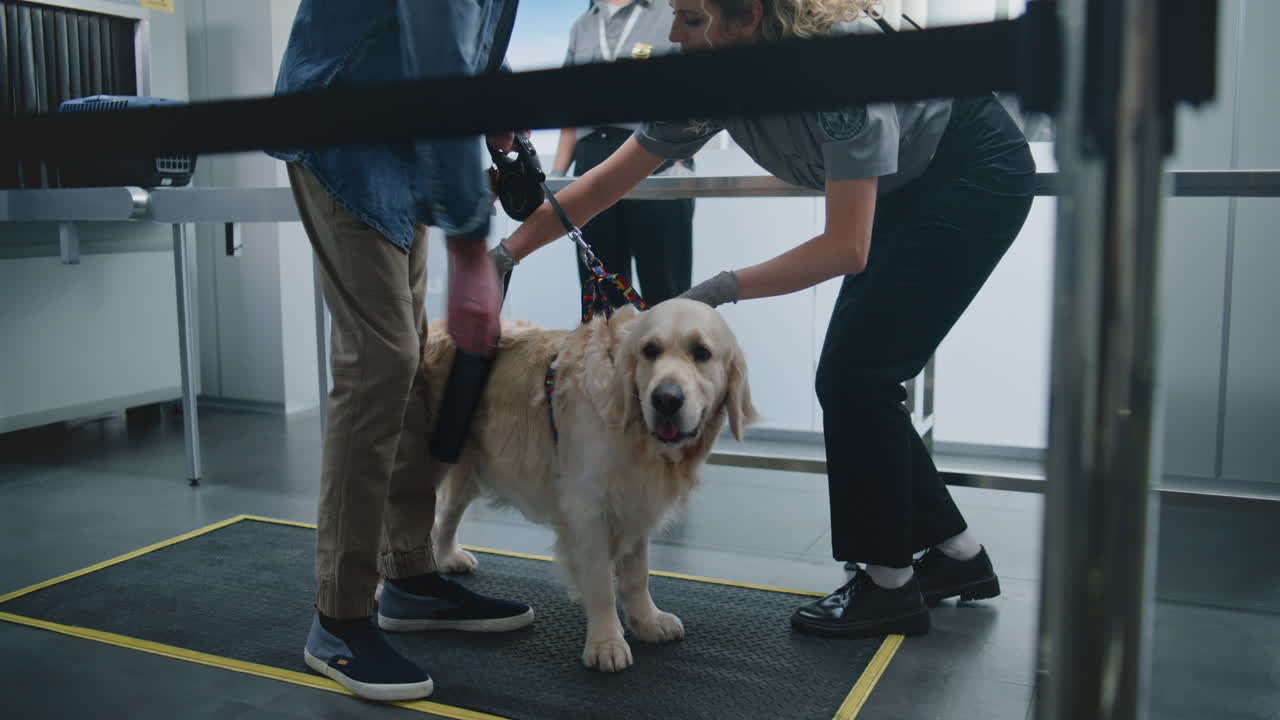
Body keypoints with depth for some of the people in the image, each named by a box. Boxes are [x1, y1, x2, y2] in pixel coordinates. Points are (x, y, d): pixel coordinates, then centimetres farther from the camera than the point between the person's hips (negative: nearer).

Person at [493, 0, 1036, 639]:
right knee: (847, 380, 2)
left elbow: (847, 248, -33)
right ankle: (955, 553, 17)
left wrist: (722, 290, -36)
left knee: (856, 371, -13)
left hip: (978, 172, -7)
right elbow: (605, 182, -7)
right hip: (905, 191, 8)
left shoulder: (841, 56, -34)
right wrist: (506, 252, -11)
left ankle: (889, 583, 1)